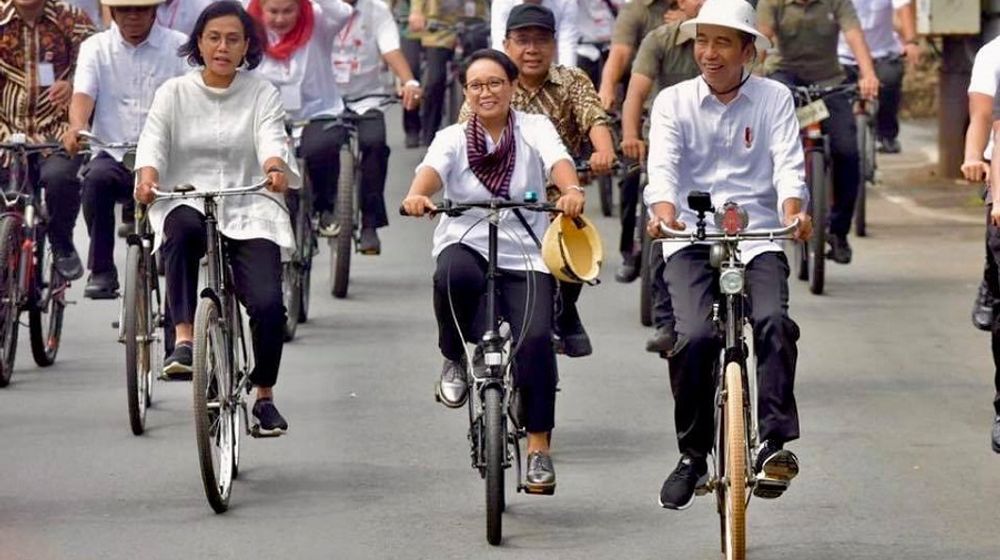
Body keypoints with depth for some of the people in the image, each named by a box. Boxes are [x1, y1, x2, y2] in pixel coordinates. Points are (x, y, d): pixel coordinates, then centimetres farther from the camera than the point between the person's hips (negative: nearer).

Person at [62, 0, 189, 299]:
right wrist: (77, 128, -29)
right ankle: (101, 272, -21)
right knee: (96, 179, -33)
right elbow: (83, 94, -6)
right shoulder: (96, 48, 10)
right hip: (113, 154, 1)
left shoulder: (178, 46, 7)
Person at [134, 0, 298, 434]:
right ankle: (184, 340, -35)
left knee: (268, 303, -20)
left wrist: (276, 168, -32)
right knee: (182, 227, -39)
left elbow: (272, 137, -9)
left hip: (248, 213, 0)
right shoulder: (174, 93, 8)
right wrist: (148, 176, -28)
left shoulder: (262, 94, 8)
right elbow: (153, 139, -5)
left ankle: (264, 397, 5)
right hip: (187, 202, 0)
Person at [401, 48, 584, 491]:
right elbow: (432, 169, -14)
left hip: (525, 258, 0)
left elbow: (557, 160, -15)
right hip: (466, 245, 0)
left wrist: (571, 190, -39)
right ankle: (454, 360, -9)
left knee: (535, 338, -22)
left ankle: (538, 446, -9)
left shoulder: (534, 129, 6)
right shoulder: (453, 138, 7)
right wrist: (417, 195, -39)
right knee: (453, 273, -37)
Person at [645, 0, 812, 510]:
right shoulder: (673, 102, 7)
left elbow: (788, 163, -6)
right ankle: (692, 456, -5)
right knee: (696, 336, -21)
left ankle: (775, 440, -23)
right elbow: (662, 165, -8)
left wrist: (793, 212, -28)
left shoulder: (774, 99, 7)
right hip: (691, 239, 0)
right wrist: (664, 212, -30)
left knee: (774, 323, -27)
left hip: (758, 237, 0)